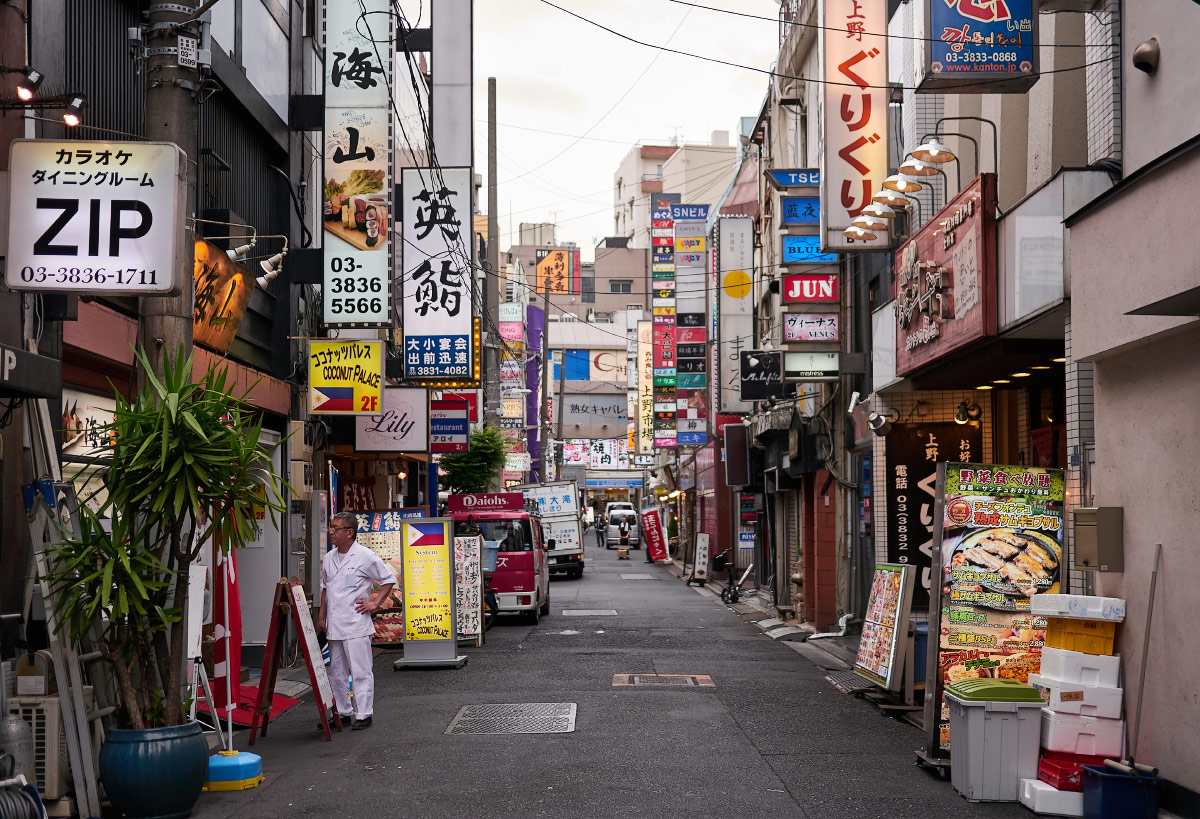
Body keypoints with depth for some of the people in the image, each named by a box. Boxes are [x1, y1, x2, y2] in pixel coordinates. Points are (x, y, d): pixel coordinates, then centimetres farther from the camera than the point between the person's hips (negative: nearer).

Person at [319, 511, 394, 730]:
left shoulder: (365, 556, -8)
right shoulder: (328, 558, 11)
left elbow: (389, 580, 1)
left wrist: (375, 603, -5)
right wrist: (322, 616, 18)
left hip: (356, 625, -7)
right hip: (334, 626, 7)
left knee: (361, 671, -5)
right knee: (336, 672, 12)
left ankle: (364, 714, 1)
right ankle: (343, 712, 22)